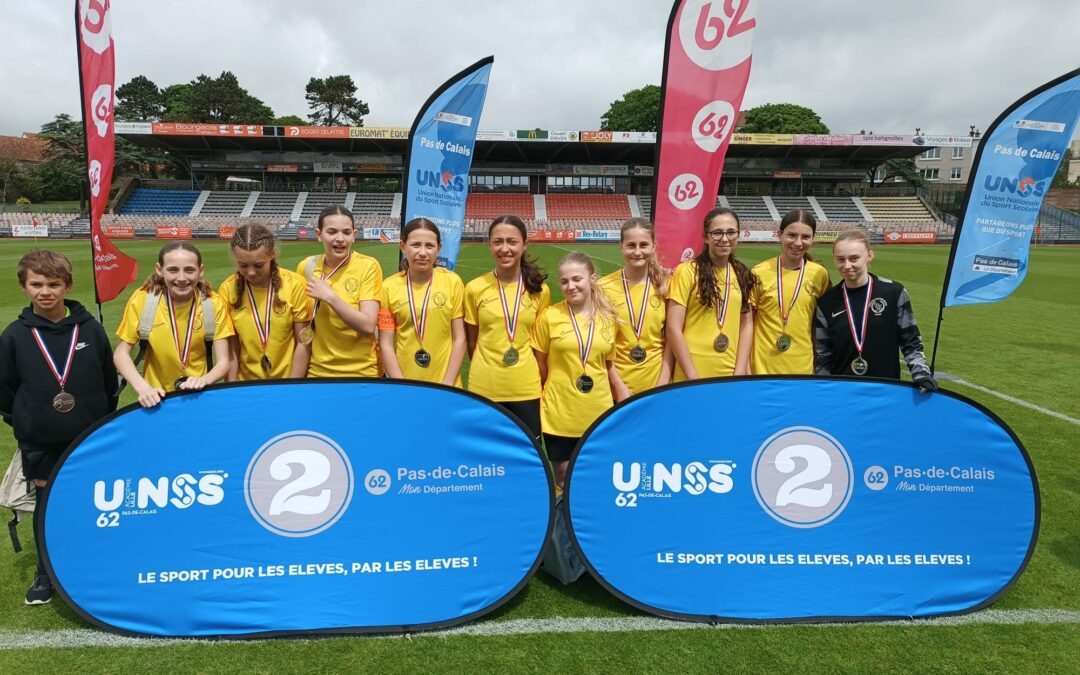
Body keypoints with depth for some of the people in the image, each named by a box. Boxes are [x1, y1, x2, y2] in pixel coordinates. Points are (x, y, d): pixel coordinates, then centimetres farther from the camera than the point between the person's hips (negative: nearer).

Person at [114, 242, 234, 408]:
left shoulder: (214, 304, -10)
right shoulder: (142, 300, -9)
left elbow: (223, 361, -9)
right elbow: (121, 353, -3)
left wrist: (203, 380, -28)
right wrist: (142, 387, -19)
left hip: (199, 394, 0)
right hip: (157, 397, 1)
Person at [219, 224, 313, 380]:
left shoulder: (295, 284, -14)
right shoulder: (227, 289, -10)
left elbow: (303, 343, -10)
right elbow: (231, 347, -5)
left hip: (287, 383, -1)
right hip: (246, 386, 2)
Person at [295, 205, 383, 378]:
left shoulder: (368, 266, -11)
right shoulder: (306, 267, -2)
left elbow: (368, 326, -18)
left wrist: (330, 297, -22)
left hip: (361, 372, -2)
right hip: (318, 371, 3)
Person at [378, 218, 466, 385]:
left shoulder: (452, 282, -4)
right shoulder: (389, 286, -4)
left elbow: (459, 338, -2)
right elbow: (386, 343, -3)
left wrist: (447, 384, -8)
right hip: (404, 385, 0)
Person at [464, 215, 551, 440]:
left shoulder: (539, 290, -1)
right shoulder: (475, 288, -4)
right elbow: (472, 341, 5)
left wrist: (532, 375, 6)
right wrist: (487, 370, 6)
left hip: (527, 388, 1)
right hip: (484, 388, 0)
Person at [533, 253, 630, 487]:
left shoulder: (608, 317, 2)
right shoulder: (550, 316, -7)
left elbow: (608, 365, 12)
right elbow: (540, 365, 2)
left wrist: (626, 402, 9)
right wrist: (548, 394, 4)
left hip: (599, 413, 2)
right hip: (559, 414, -2)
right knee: (562, 476, 11)